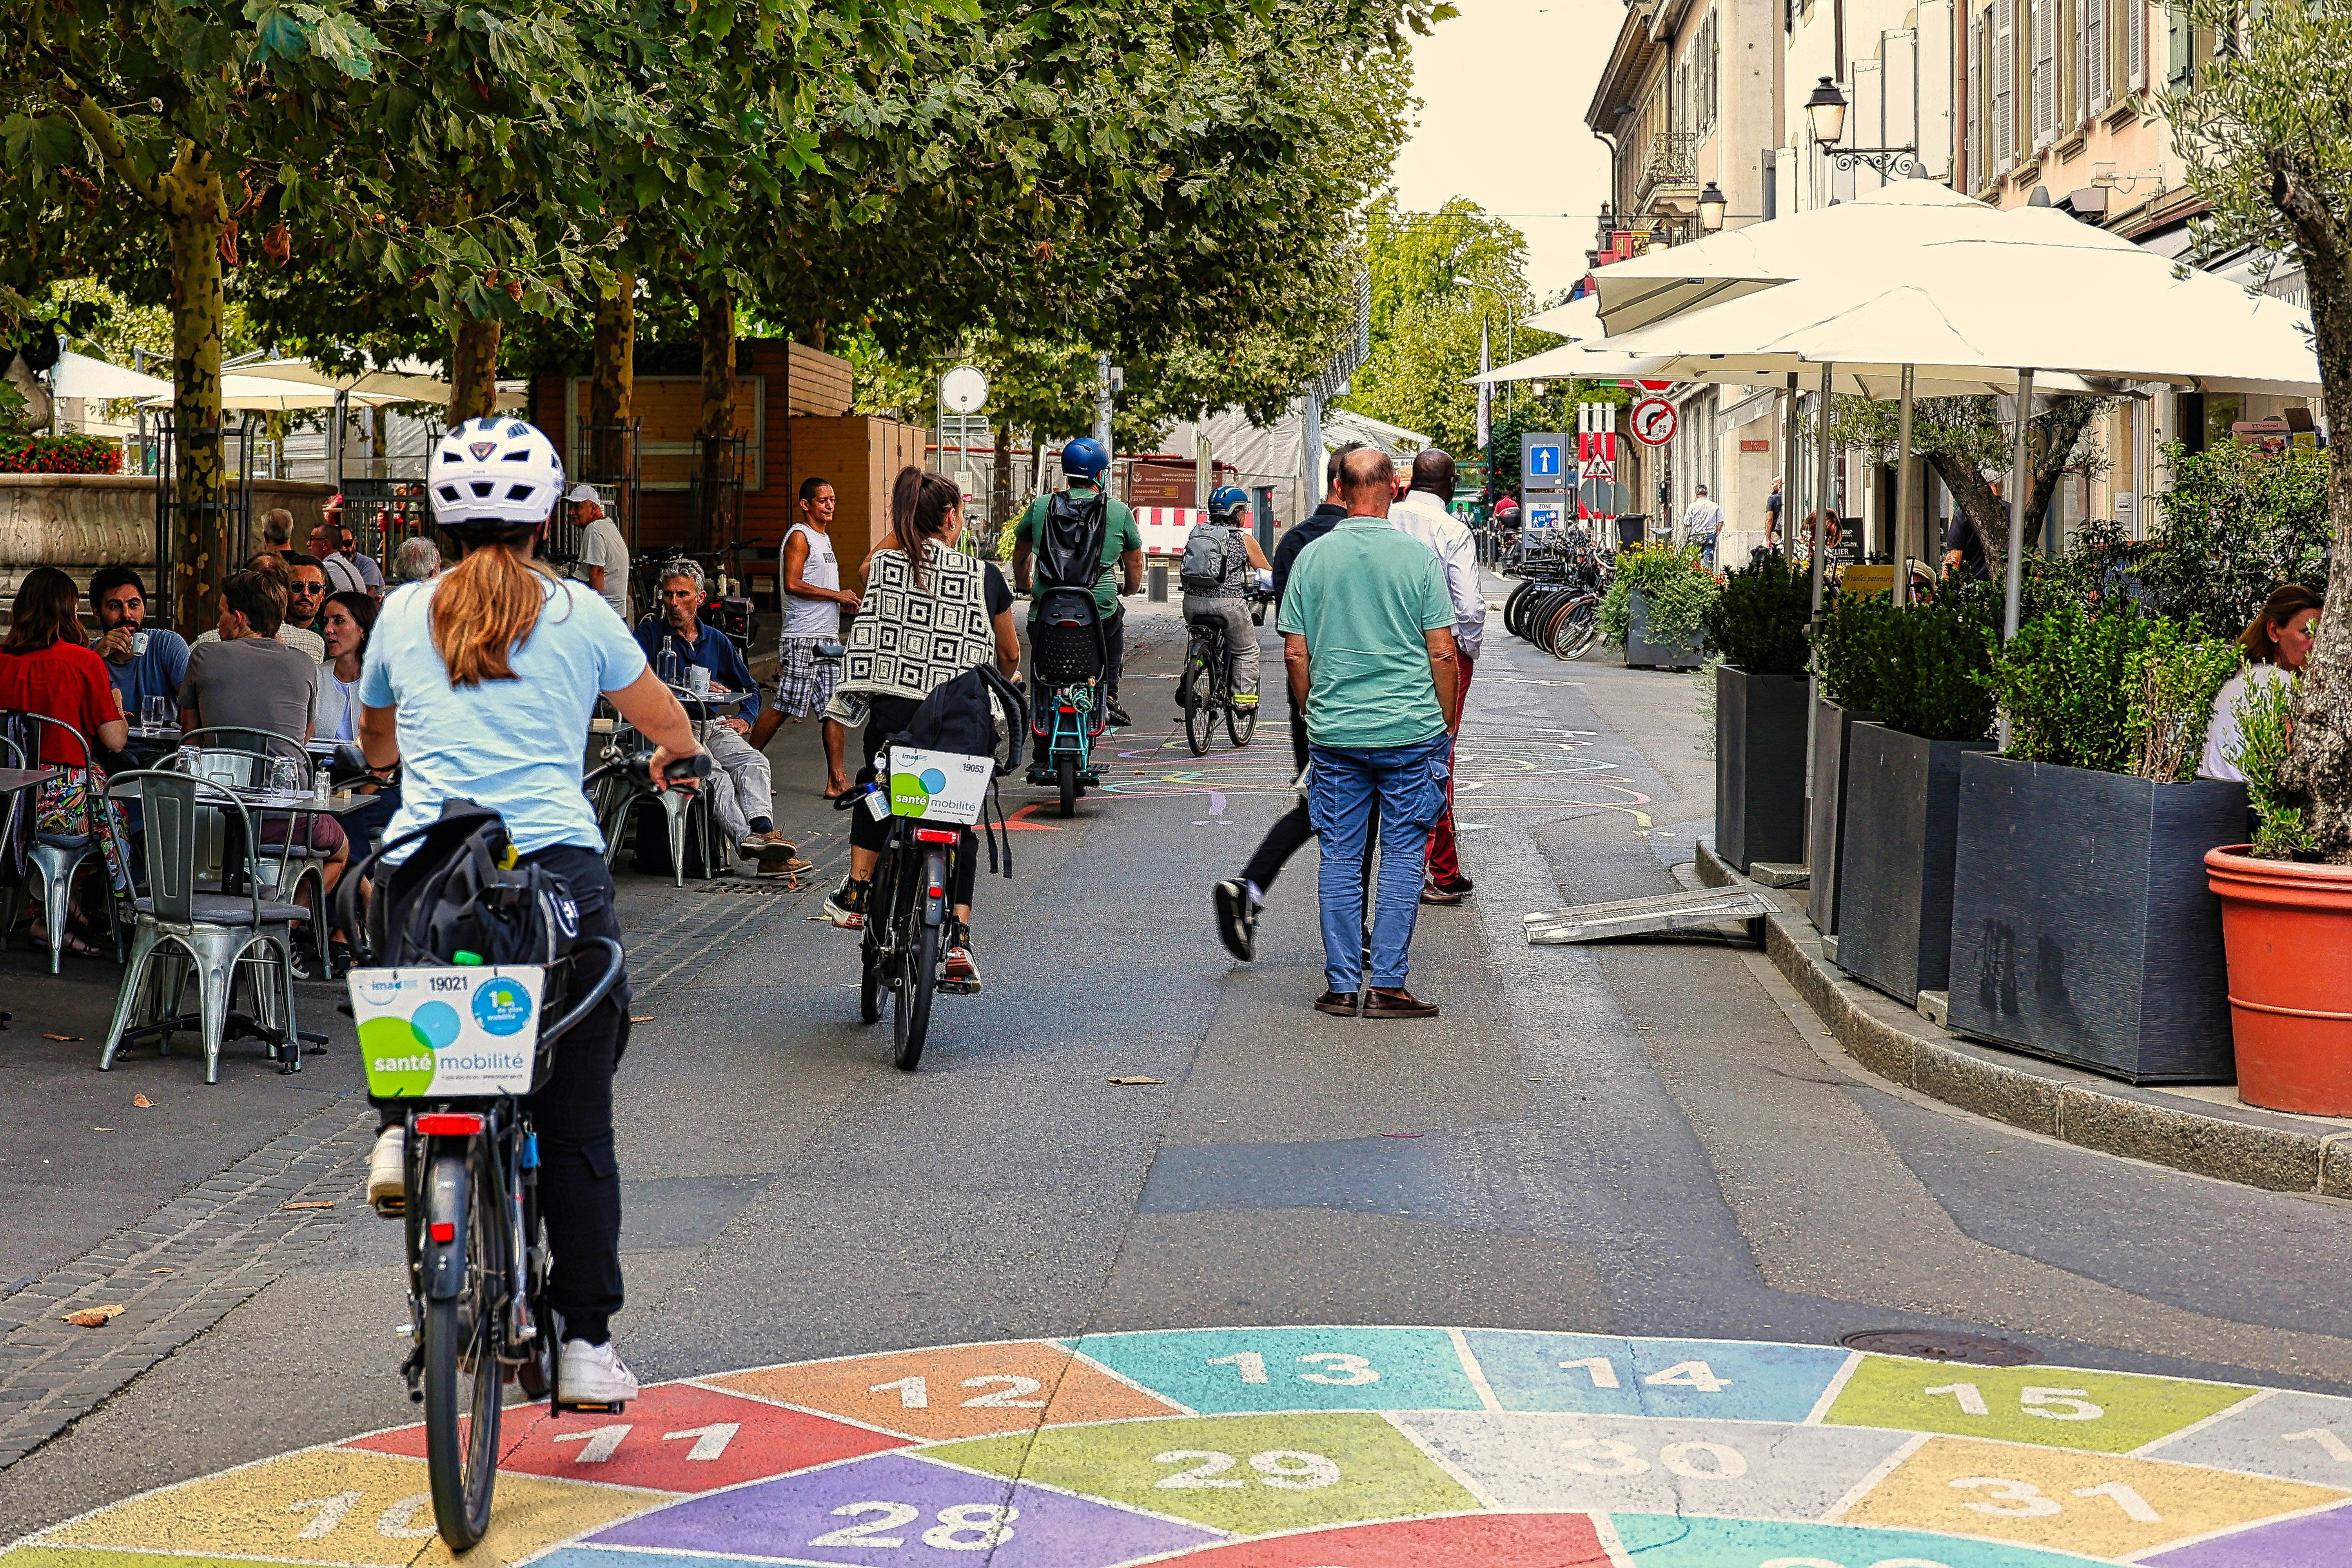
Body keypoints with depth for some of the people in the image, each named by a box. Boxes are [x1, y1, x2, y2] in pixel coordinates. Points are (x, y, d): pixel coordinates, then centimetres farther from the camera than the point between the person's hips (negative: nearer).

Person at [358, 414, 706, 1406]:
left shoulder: (403, 614, 13)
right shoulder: (580, 616, 7)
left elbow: (374, 743, 30)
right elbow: (672, 730, 20)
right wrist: (672, 757, 44)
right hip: (555, 868, -2)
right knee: (577, 1130, 7)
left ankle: (398, 1126, 10)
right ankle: (586, 1342, 7)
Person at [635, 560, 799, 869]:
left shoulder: (717, 641, 22)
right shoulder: (650, 634, 9)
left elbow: (750, 688, 32)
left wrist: (745, 719, 10)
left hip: (711, 727, 4)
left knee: (754, 762, -27)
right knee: (715, 776, -33)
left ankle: (761, 830, -48)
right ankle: (746, 837, -49)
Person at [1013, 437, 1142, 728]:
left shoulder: (1041, 506, 5)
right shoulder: (1119, 511, 2)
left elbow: (1020, 554, 19)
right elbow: (1135, 564, 14)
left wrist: (1023, 585, 40)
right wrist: (1131, 589, 36)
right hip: (1099, 616, 0)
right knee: (1117, 619, 33)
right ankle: (1109, 696, 27)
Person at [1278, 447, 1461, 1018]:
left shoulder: (1313, 557, 1)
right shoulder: (1419, 557, -4)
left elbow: (1295, 654, 3)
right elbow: (1442, 652, -4)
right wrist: (1447, 724, 8)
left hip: (1334, 733, 2)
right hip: (1411, 733, -2)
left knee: (1340, 857, 8)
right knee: (1403, 855, 4)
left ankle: (1342, 985, 9)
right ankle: (1387, 985, 1)